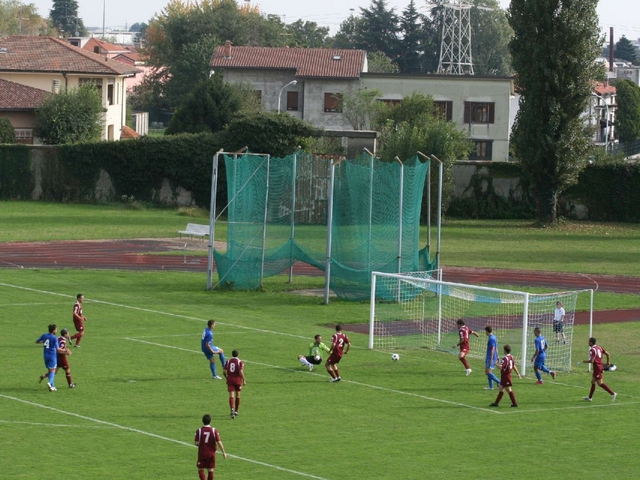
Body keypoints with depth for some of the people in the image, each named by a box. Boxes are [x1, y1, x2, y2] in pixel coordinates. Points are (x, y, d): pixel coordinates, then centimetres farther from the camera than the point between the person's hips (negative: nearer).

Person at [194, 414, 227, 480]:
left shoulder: (199, 430, -10)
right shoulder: (214, 430, -9)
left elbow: (196, 443, -12)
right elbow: (219, 442, -10)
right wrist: (224, 452, -3)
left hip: (202, 454, -1)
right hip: (211, 453, 1)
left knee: (200, 470, 7)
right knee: (210, 470, 12)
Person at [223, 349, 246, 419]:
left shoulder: (228, 361, 2)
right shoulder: (240, 362, -7)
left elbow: (224, 371, -1)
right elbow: (241, 372, -17)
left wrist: (227, 377, 17)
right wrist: (244, 380, -5)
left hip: (230, 380, 1)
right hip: (238, 380, -1)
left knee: (231, 396, -5)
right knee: (237, 396, 16)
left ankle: (232, 409, -29)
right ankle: (236, 411, 27)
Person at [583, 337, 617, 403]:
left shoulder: (592, 350, -17)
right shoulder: (599, 347, 9)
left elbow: (592, 361, -25)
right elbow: (607, 354, 9)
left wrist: (585, 361, -6)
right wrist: (608, 362, 20)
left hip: (597, 368, -9)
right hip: (600, 366, 9)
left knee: (600, 383, -6)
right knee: (593, 382, 17)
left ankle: (612, 393, -11)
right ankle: (590, 397, 24)